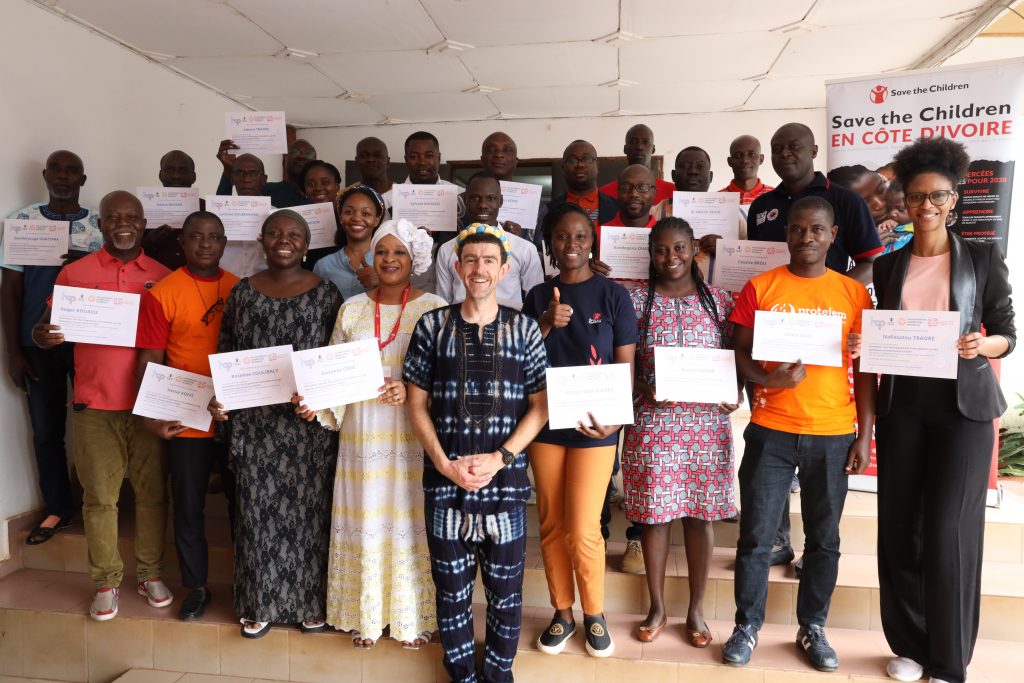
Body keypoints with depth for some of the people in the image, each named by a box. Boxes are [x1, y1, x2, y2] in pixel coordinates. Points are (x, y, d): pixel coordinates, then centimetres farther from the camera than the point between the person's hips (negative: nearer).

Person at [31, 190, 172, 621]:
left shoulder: (162, 277, 3)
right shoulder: (75, 273, 2)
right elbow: (46, 330, 5)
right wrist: (44, 335, -19)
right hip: (95, 406, 0)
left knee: (152, 492, 8)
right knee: (99, 497, 8)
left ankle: (150, 573, 24)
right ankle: (106, 581, 22)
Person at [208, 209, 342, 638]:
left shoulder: (325, 293, -1)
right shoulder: (242, 292, 6)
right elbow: (225, 354, 8)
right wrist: (219, 399, -6)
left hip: (310, 422, -1)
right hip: (254, 422, 2)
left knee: (308, 507, 7)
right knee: (258, 508, 9)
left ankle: (309, 601, 25)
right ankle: (260, 603, 27)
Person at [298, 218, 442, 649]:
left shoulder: (433, 308, -2)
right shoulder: (352, 310, 9)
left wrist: (411, 391, -19)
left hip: (414, 435, -2)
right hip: (362, 433, 3)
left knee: (411, 521, 4)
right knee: (366, 521, 10)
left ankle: (415, 617, 23)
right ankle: (366, 615, 27)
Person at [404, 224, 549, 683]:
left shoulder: (525, 328, 1)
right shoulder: (432, 325, 2)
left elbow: (540, 406, 1)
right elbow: (416, 404, 3)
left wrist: (498, 459, -11)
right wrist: (444, 463, -7)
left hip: (505, 480, 0)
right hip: (444, 480, 1)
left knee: (505, 587, 11)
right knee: (451, 587, 12)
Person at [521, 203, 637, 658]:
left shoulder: (613, 295, -3)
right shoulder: (538, 296, 5)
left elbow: (626, 367, -3)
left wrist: (613, 418, -17)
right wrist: (546, 324, -14)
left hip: (594, 425, -3)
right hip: (545, 422, 3)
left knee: (583, 531, -2)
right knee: (552, 524, 10)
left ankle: (595, 614, 23)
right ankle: (562, 613, 28)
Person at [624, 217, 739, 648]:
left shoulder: (719, 301, 5)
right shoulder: (637, 300, 1)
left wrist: (733, 394, -7)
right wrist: (641, 390, -14)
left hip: (707, 422, 1)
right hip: (652, 422, -1)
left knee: (701, 514, 9)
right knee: (654, 513, 7)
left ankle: (696, 610, 26)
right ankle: (657, 607, 26)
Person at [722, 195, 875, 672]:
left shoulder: (854, 293, 5)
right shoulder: (760, 288, 1)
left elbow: (864, 370, 7)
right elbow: (739, 353, 1)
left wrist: (864, 436, 2)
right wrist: (770, 380, -18)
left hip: (833, 435, 2)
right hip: (770, 432, -1)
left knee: (824, 539, 11)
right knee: (756, 536, 4)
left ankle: (812, 628, 29)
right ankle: (747, 626, 21)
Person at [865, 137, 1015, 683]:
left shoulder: (983, 258, 3)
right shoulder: (887, 266, 9)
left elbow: (1007, 335, 2)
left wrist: (981, 345, -18)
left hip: (963, 404, -2)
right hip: (901, 403, 3)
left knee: (949, 527, -5)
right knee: (899, 525, 5)